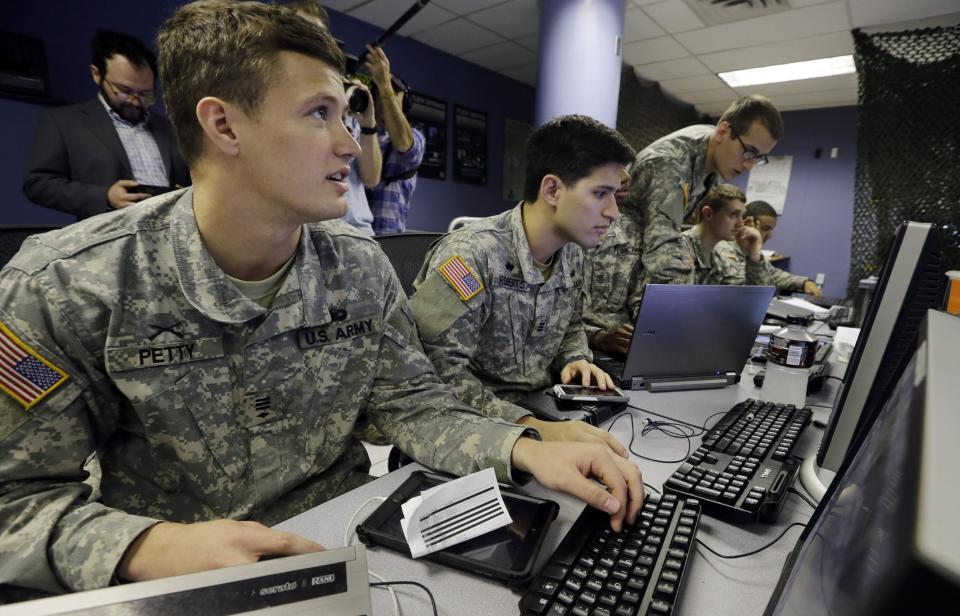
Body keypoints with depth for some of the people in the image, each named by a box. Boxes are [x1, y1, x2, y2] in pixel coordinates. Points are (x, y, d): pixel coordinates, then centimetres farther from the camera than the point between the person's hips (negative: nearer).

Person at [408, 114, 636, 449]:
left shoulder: (572, 253, 3)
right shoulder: (472, 254, -22)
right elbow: (442, 372, -26)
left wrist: (577, 359, -2)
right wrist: (533, 428, -34)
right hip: (474, 432, -7)